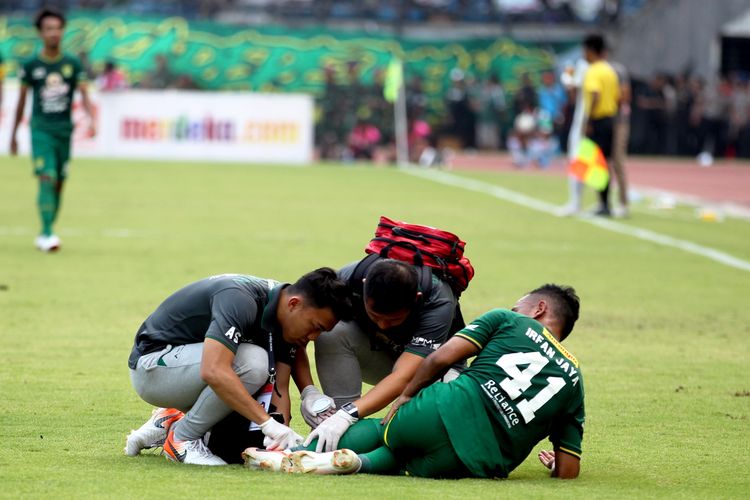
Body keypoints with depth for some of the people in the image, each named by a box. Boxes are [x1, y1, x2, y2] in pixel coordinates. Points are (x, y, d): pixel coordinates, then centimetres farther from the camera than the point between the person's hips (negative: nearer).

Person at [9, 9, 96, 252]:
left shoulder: (72, 64, 5)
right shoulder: (31, 65, 1)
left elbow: (84, 95, 2)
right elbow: (21, 100, 9)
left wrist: (91, 120, -17)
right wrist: (13, 135, 12)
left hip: (64, 130, 3)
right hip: (41, 129, -3)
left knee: (59, 184, 6)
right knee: (47, 178, -18)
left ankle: (44, 235, 19)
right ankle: (47, 234, -21)